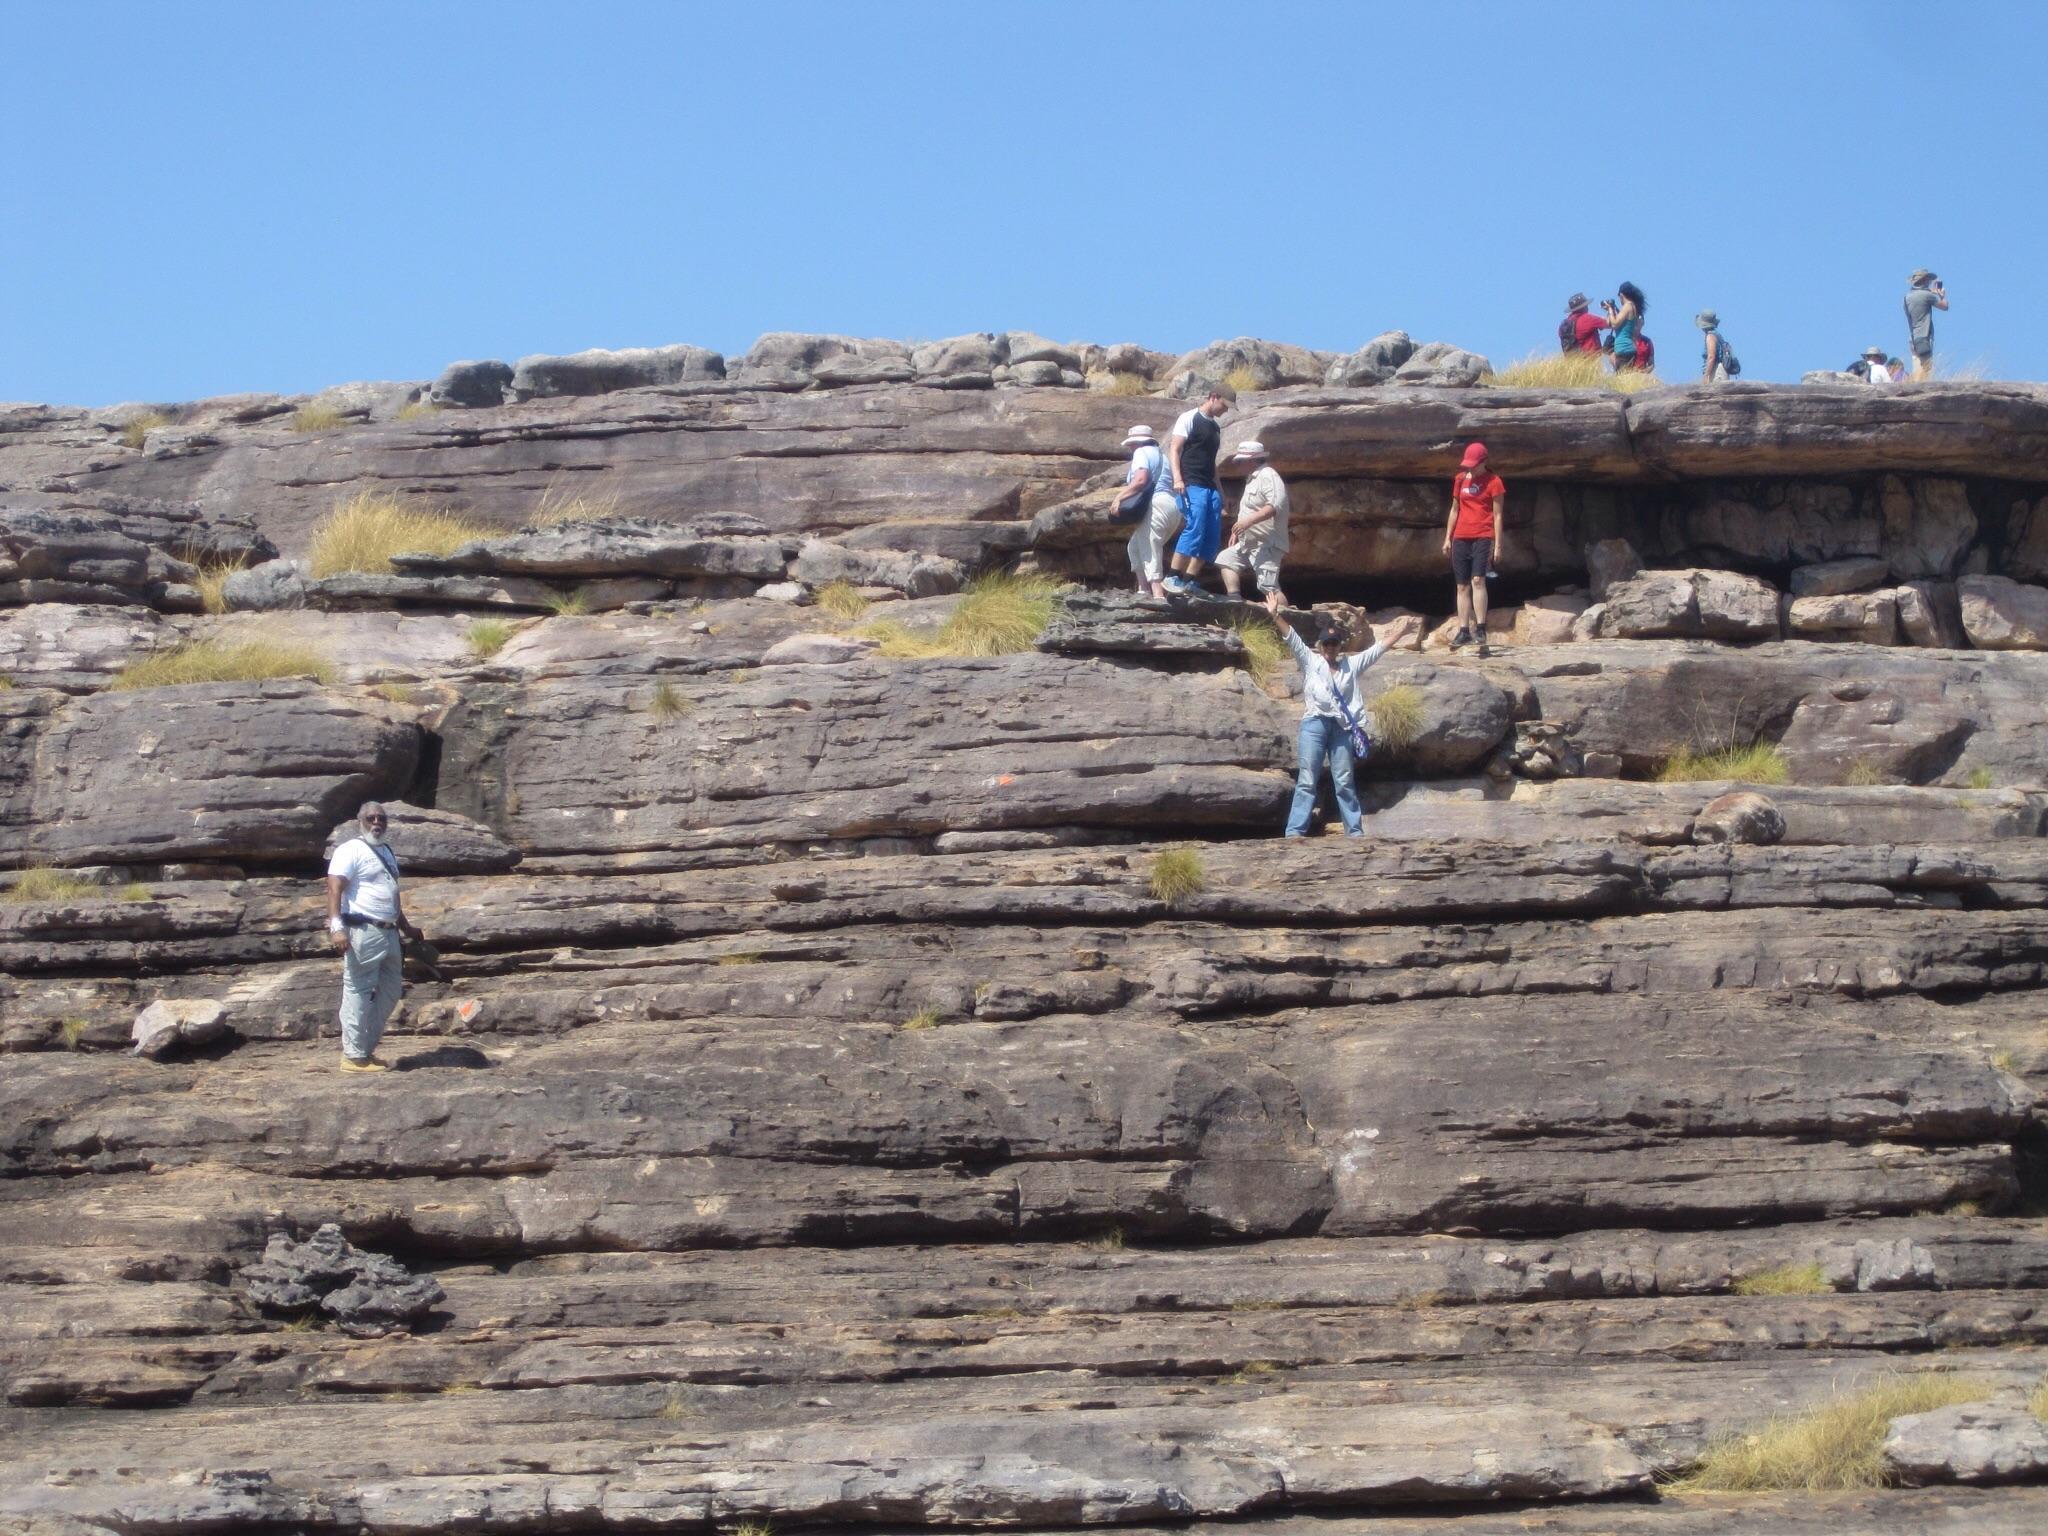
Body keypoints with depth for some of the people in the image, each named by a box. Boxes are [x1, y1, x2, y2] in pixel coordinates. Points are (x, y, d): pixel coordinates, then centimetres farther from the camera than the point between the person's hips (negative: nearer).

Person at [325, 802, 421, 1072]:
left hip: (388, 934, 9)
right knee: (359, 993, -7)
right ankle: (354, 1056, -4)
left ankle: (366, 1049, 19)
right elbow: (335, 889, -17)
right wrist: (336, 927, -28)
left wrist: (407, 928, 34)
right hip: (362, 932, -9)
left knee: (390, 993, 12)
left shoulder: (386, 853, 22)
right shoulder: (351, 850, -6)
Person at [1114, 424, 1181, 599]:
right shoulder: (1160, 455, 29)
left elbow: (1141, 480, -16)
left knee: (1149, 551, -13)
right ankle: (1143, 589, 10)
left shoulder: (1141, 452, 1)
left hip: (1156, 505, -10)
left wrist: (1119, 497, -13)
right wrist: (1126, 490, 27)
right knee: (1135, 546, 19)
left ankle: (1158, 594, -26)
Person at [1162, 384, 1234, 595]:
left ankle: (1189, 580, 6)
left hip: (1210, 488, 8)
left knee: (1213, 536, 2)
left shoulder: (1215, 427, 22)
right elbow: (1174, 449, -8)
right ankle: (1173, 578, -16)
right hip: (1191, 486, -8)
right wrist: (1177, 479, -20)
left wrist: (1220, 491, 23)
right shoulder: (1189, 419, -1)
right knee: (1195, 529, -20)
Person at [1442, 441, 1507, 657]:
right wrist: (1447, 538, 14)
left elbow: (1497, 514, -2)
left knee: (1477, 580, -19)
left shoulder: (1493, 482, -2)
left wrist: (1497, 544, -7)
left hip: (1482, 537, -5)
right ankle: (1464, 631, 6)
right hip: (1461, 538, 5)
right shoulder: (1460, 480, 12)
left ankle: (1480, 629, -19)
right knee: (1462, 586, 4)